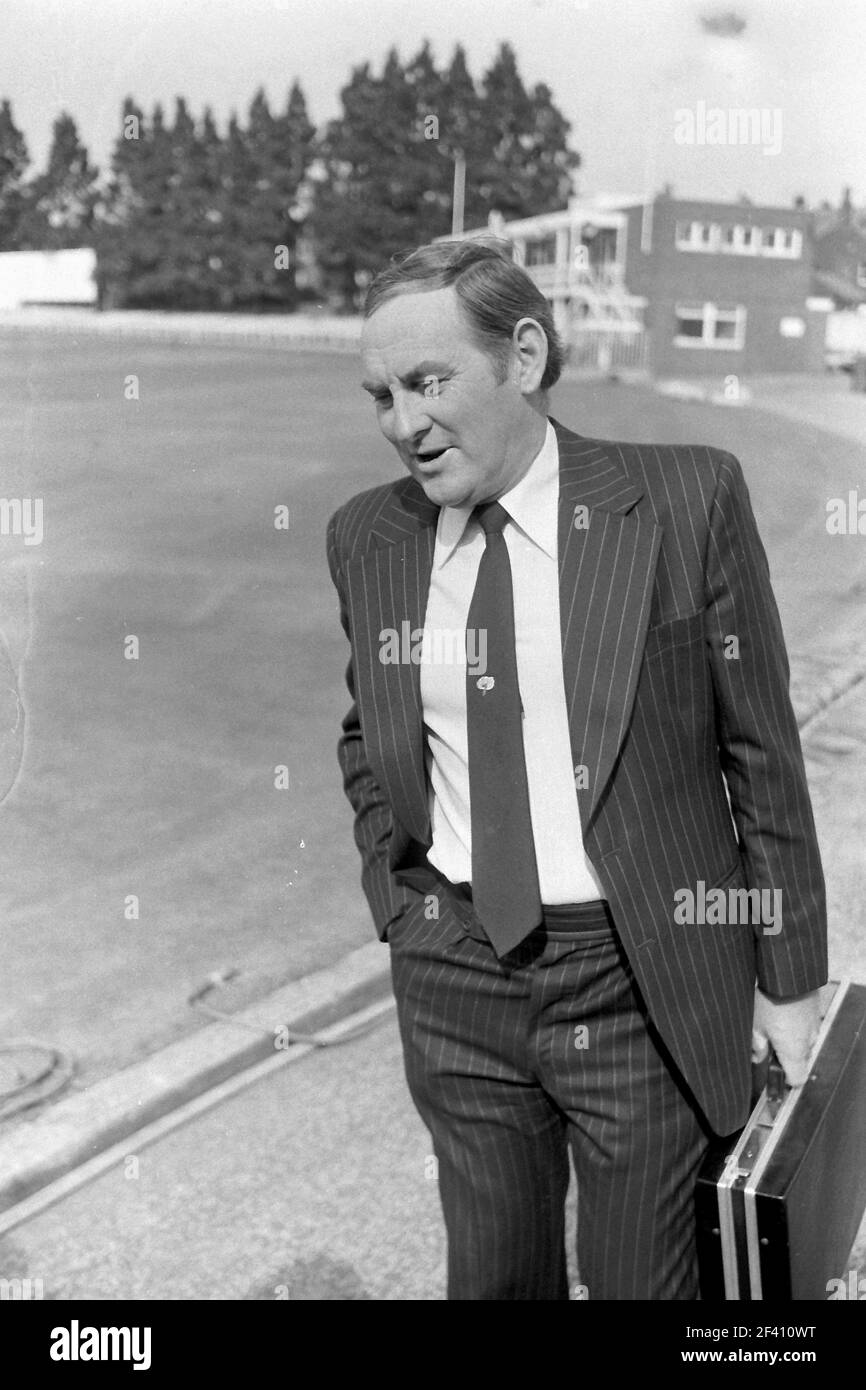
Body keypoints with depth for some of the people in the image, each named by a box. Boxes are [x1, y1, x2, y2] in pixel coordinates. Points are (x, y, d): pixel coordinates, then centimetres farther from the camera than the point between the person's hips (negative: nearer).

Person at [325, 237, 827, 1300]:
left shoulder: (686, 499, -11)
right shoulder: (367, 537, 1)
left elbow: (761, 746, -5)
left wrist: (789, 977, -2)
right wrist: (394, 897, 6)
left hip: (641, 976, -3)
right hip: (455, 973, 4)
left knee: (640, 1279, 12)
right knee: (492, 1273, 18)